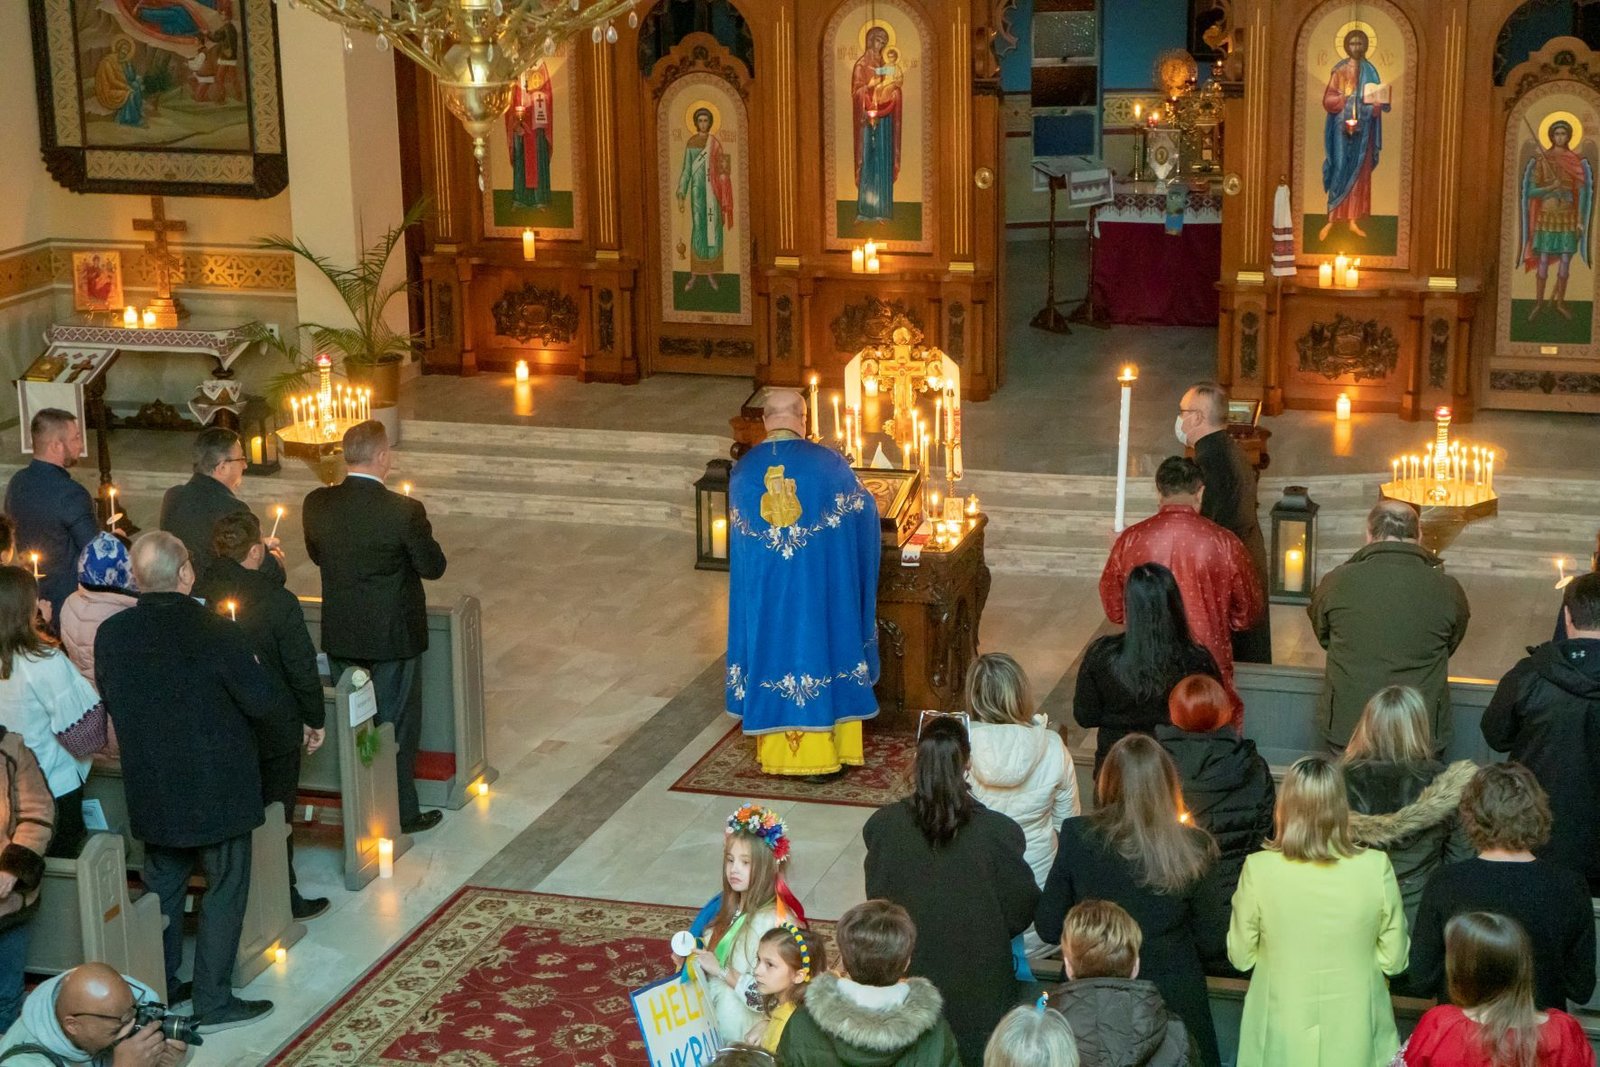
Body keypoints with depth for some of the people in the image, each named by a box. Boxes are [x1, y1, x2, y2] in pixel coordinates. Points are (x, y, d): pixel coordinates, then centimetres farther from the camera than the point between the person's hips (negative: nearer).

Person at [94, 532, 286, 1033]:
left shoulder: (110, 634, -7)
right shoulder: (215, 631, -22)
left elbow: (110, 704, 6)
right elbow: (264, 701, -18)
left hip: (150, 791, 5)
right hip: (216, 789, -5)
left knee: (163, 886, 21)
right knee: (225, 889, 9)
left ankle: (158, 990, 32)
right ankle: (212, 1001, 14)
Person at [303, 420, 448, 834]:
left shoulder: (317, 504, -9)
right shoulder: (404, 511, -23)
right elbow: (433, 566, -12)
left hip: (340, 635, 4)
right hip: (393, 635, -4)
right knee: (397, 724, 10)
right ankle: (401, 812, 19)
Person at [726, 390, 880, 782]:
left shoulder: (742, 471, -2)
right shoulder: (827, 463, -10)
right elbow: (865, 510, 4)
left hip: (762, 590, 2)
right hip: (819, 590, -2)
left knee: (773, 649, 13)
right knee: (818, 648, 8)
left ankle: (778, 752, 20)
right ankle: (823, 752, 14)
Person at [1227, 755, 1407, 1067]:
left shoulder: (1259, 870, -17)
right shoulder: (1376, 867, -16)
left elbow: (1240, 957, -4)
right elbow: (1394, 959, -5)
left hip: (1283, 1038, 0)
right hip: (1354, 1038, 0)